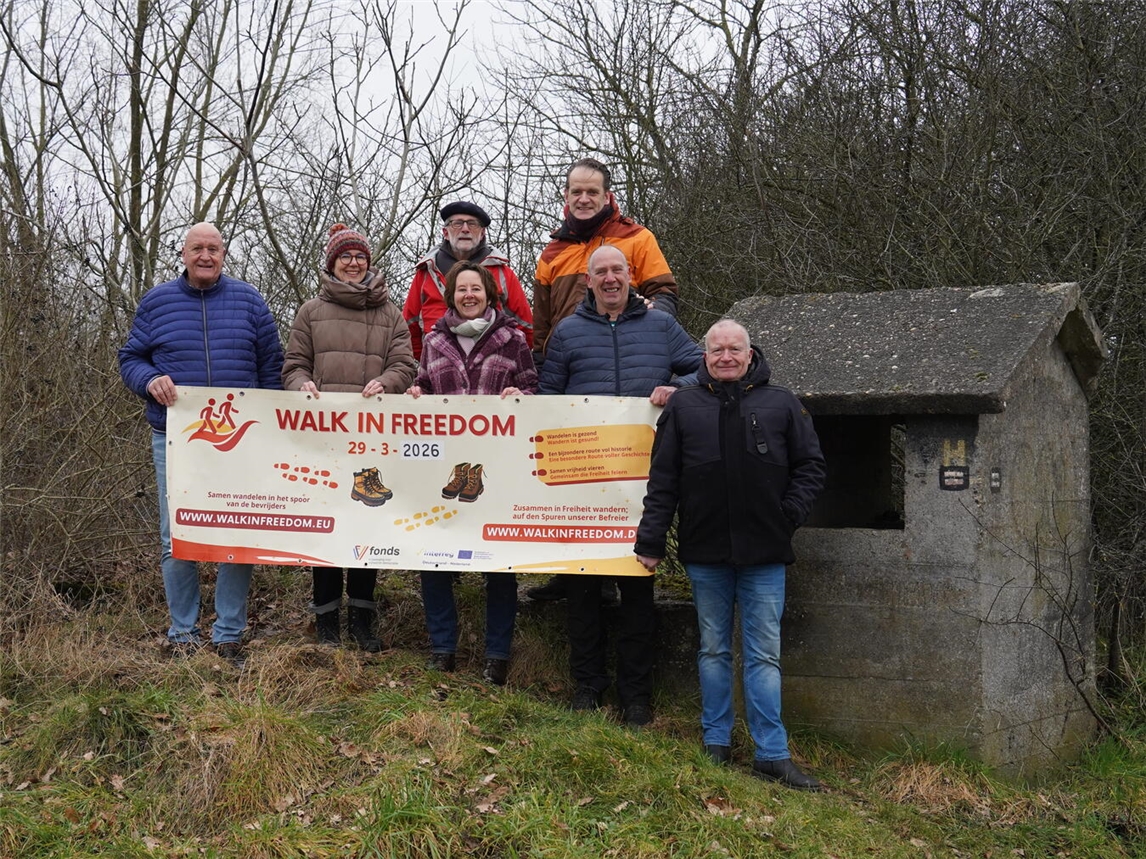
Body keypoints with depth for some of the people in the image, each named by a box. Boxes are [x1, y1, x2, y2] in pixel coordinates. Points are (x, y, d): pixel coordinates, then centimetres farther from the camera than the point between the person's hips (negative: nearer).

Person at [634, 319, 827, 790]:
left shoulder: (781, 404, 6)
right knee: (713, 649, 10)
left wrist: (788, 515, -3)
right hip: (705, 552, 1)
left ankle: (772, 754, 4)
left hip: (764, 554, -1)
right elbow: (663, 479, 5)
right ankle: (716, 743, 20)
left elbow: (810, 466, 9)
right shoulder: (683, 406, 6)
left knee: (764, 653, 1)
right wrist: (650, 540, 1)